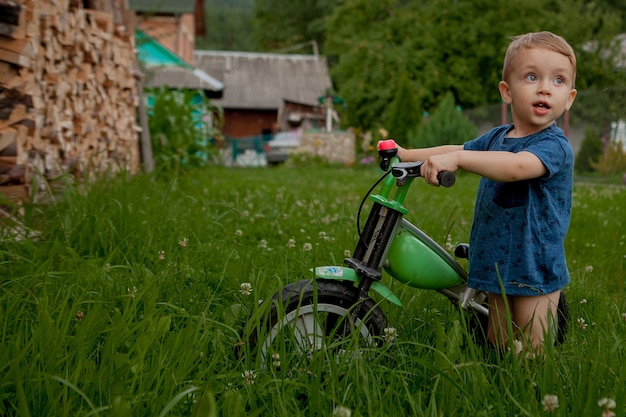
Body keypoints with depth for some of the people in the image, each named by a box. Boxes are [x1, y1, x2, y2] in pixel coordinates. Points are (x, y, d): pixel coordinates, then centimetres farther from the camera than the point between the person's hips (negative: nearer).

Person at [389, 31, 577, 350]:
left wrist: (457, 159, -43)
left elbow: (516, 166, -37)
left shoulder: (555, 146, -17)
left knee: (532, 355, 2)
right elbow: (459, 150, 21)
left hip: (535, 269, -7)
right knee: (497, 344, 18)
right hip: (497, 264, 7)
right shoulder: (496, 138, 7)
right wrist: (407, 154, 15)